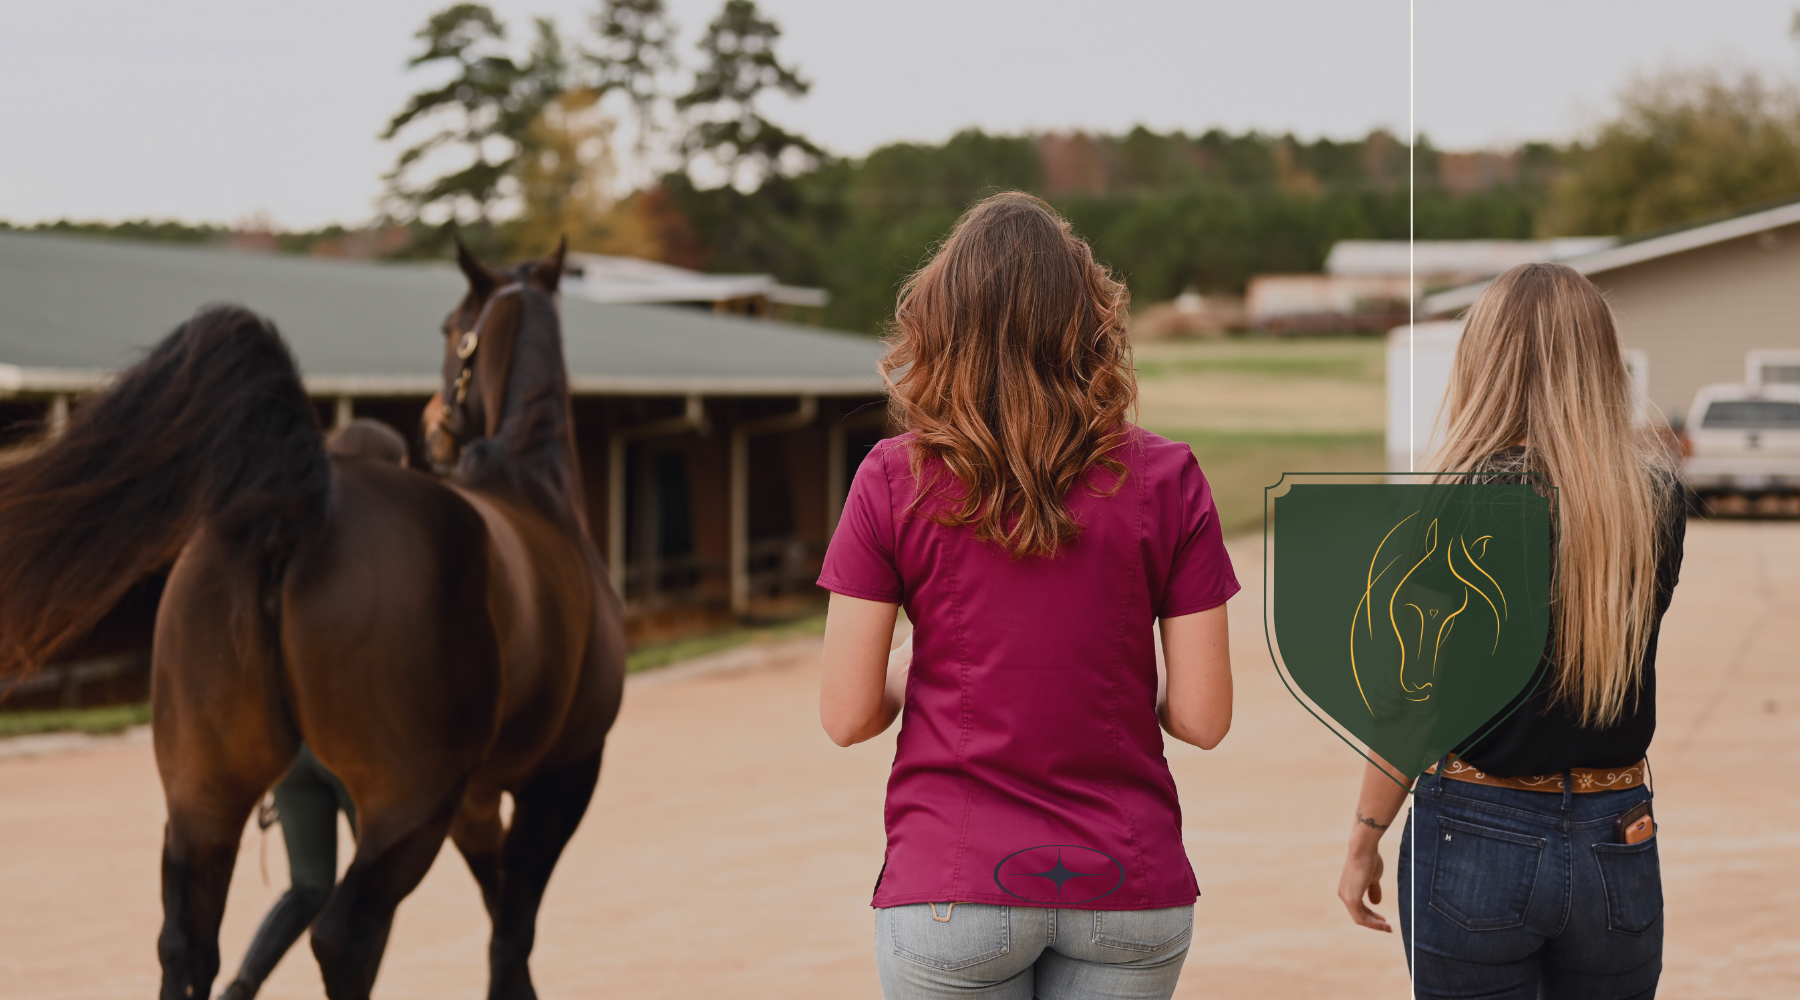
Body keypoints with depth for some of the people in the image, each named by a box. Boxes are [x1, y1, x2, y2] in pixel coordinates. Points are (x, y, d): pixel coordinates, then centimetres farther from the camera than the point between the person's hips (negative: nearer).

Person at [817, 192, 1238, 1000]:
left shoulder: (894, 480, -5)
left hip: (952, 894, -1)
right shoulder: (1165, 480, -3)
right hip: (1128, 893, 1)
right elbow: (1203, 718, -2)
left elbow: (846, 716, -4)